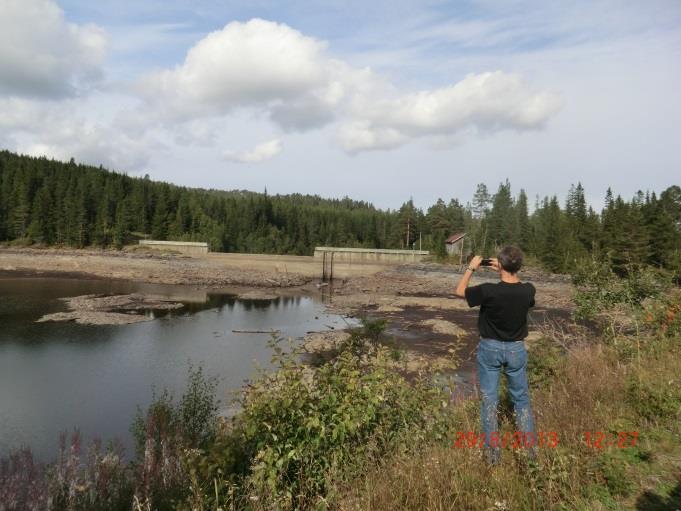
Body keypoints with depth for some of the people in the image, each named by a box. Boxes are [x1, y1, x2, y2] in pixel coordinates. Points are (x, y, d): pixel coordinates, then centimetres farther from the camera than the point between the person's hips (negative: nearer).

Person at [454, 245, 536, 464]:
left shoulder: (488, 290, -24)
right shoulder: (527, 290, -15)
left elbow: (459, 291, -6)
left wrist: (471, 268, 2)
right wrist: (508, 273, 8)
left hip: (490, 348, -2)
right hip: (516, 349, 3)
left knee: (489, 399, 10)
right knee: (521, 398, 18)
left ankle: (493, 451, 18)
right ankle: (530, 448, 27)